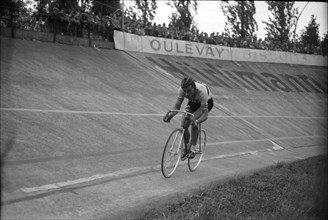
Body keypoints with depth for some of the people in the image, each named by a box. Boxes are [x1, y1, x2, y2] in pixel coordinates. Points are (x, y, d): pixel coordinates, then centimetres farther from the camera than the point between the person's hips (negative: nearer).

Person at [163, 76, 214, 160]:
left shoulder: (201, 91, -43)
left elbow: (205, 114, -41)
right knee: (183, 125, -13)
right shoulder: (181, 89, -32)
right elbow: (177, 106, -24)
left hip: (207, 102, -4)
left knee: (193, 120, -29)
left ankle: (193, 149, -16)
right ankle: (186, 149, 11)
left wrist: (197, 121, -61)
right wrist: (170, 115, -44)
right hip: (193, 102, 4)